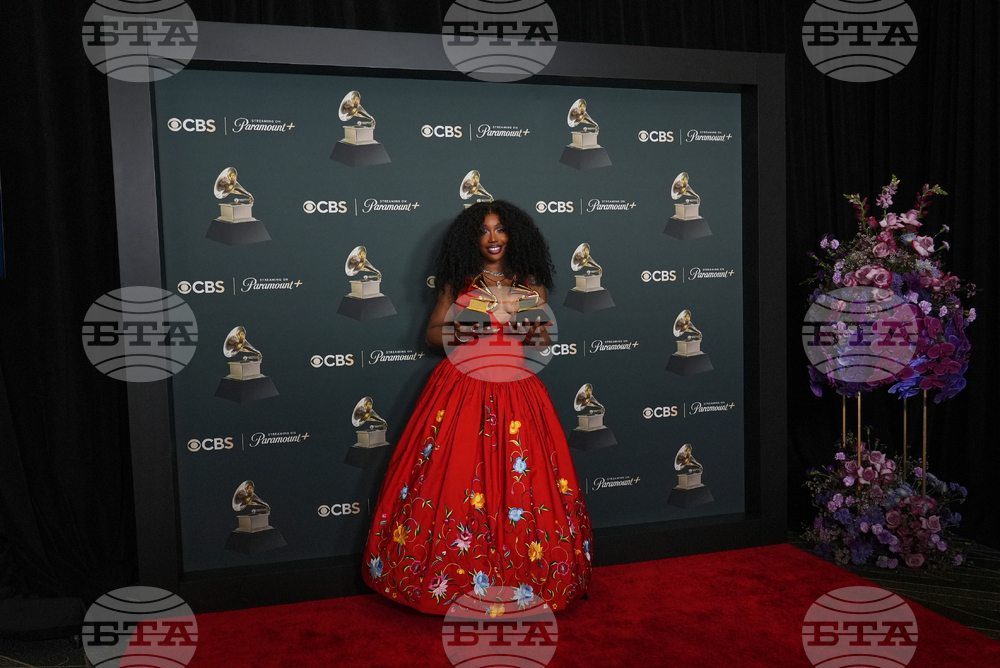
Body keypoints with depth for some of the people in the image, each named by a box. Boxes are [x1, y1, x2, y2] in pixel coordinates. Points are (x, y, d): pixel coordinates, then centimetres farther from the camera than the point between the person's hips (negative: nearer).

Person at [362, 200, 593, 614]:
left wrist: (533, 333, -8)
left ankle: (520, 576, 17)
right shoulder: (458, 282, 7)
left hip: (517, 392, 1)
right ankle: (451, 574, 13)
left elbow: (545, 340, 14)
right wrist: (458, 332, -11)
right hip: (461, 389, -1)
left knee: (521, 482, 0)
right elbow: (432, 333, 9)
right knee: (455, 478, -4)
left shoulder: (531, 283, 11)